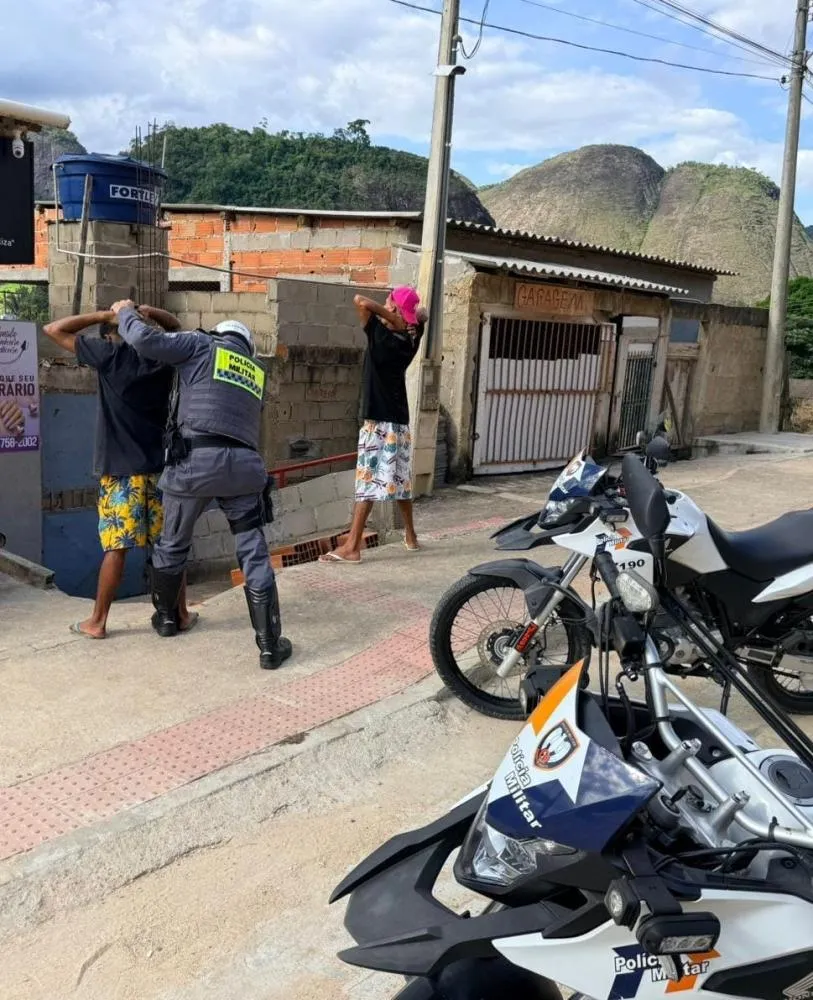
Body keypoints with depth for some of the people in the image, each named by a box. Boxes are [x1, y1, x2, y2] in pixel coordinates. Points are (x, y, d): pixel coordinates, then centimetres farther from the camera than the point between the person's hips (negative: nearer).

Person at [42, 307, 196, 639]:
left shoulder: (109, 353, -5)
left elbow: (53, 330, 1)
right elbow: (174, 325, 27)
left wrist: (101, 315, 0)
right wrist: (148, 312, 9)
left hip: (120, 470, -3)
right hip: (161, 467, 4)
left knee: (116, 548, 0)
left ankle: (97, 621, 9)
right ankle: (181, 614, 17)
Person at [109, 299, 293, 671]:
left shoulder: (202, 345, 12)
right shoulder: (257, 372, 26)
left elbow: (145, 340, -2)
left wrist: (126, 313, 18)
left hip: (196, 459, -2)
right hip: (243, 463, 3)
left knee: (172, 544, 20)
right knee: (254, 553, 4)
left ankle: (166, 617, 39)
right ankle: (270, 645, 3)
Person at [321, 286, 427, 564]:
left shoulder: (380, 335, -13)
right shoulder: (410, 339, 6)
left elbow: (360, 301, -20)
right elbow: (421, 315, 25)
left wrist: (389, 316, -11)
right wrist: (407, 317, 7)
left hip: (378, 420, -7)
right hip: (399, 419, 7)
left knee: (367, 480, -8)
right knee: (399, 479, 17)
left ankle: (351, 546, -9)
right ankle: (410, 536, 26)